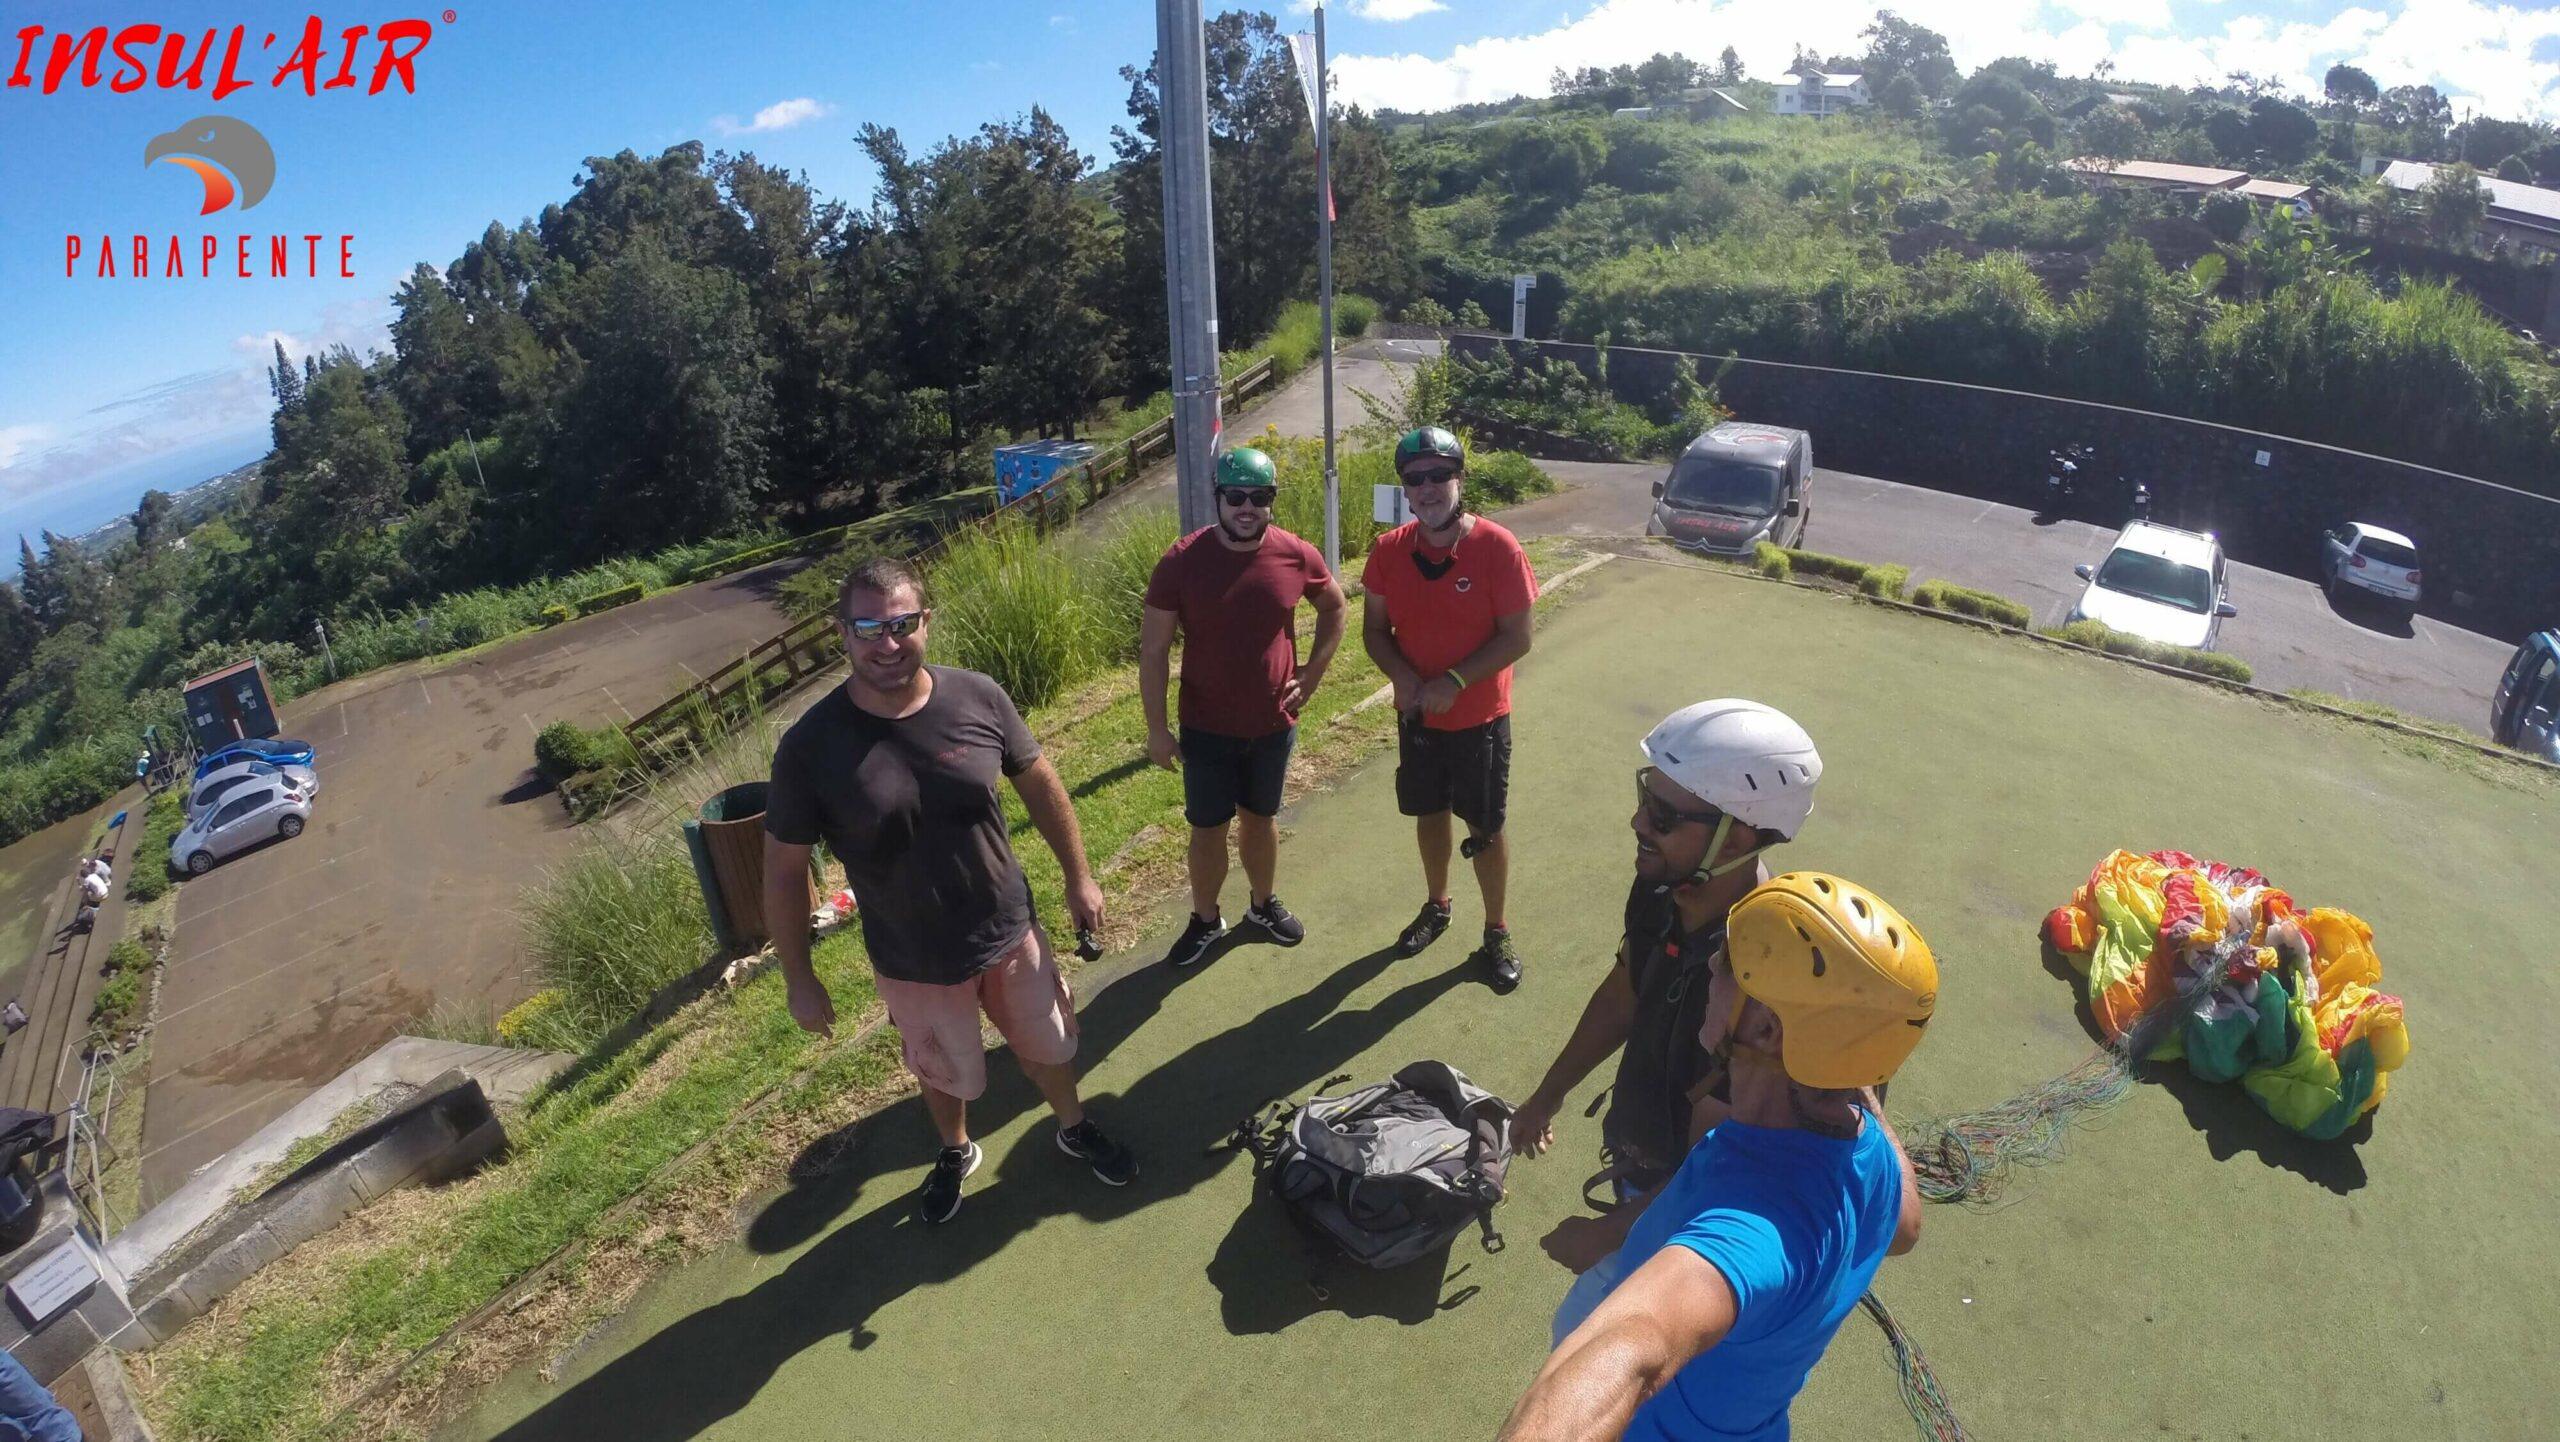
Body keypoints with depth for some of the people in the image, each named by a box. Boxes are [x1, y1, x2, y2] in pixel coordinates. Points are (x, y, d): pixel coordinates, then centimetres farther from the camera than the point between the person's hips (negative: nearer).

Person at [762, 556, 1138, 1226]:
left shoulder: (978, 698, -18)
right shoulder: (811, 746, -22)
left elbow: (1040, 783, -2)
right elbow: (784, 871, -11)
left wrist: (1079, 877, 4)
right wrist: (800, 980, -5)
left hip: (1011, 931, 1)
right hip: (914, 963, -1)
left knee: (1047, 1044, 24)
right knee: (943, 1072, 25)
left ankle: (1074, 1127, 55)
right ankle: (956, 1152, 58)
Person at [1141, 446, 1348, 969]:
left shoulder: (1297, 556, -9)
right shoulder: (1182, 562, -16)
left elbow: (1334, 608, 11)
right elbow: (1153, 650, -11)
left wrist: (1311, 676, 3)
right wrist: (1157, 728, -11)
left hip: (1274, 723, 2)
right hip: (1207, 728, -2)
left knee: (1261, 816, 20)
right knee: (1208, 826, 10)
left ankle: (1263, 905, 41)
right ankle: (1205, 920, 31)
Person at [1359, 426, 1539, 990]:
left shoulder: (1498, 548, -18)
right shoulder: (1389, 551, -7)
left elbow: (1517, 637, -15)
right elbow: (1375, 630, 1)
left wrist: (1453, 682, -23)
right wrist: (1404, 678, -17)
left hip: (1480, 717, -3)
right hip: (1417, 715, 3)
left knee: (1485, 827, 9)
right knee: (1430, 813, 20)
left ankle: (1496, 933, 29)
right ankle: (1436, 906, 44)